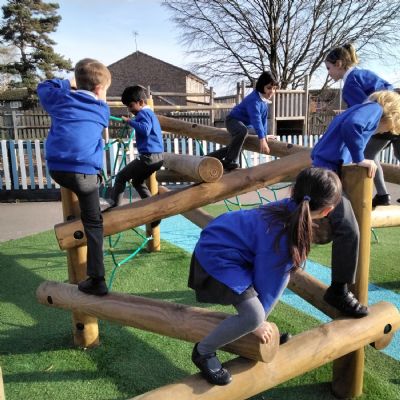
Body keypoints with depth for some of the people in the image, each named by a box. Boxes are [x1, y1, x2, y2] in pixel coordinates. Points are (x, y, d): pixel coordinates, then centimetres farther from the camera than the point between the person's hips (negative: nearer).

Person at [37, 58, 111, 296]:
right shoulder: (102, 110, 15)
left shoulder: (60, 99, 17)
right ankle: (96, 279, 5)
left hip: (56, 169, 2)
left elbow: (43, 87, 37)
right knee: (93, 223, 6)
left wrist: (67, 85, 42)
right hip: (86, 172, -1)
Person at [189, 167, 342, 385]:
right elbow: (267, 278, -17)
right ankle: (203, 351, 2)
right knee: (254, 316, -22)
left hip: (225, 243, 10)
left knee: (283, 271, 17)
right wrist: (258, 321, -3)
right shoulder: (282, 234, -29)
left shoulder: (290, 209, -6)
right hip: (216, 257, -10)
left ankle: (258, 324, 28)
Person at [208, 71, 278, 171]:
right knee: (243, 131, -42)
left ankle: (210, 158, 31)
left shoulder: (265, 99, -2)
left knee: (237, 145, 21)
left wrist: (265, 134, 9)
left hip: (245, 124, 10)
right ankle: (229, 162, -33)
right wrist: (262, 139, -51)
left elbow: (263, 118, 9)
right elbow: (256, 119, -43)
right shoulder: (254, 99, -32)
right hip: (233, 120, -10)